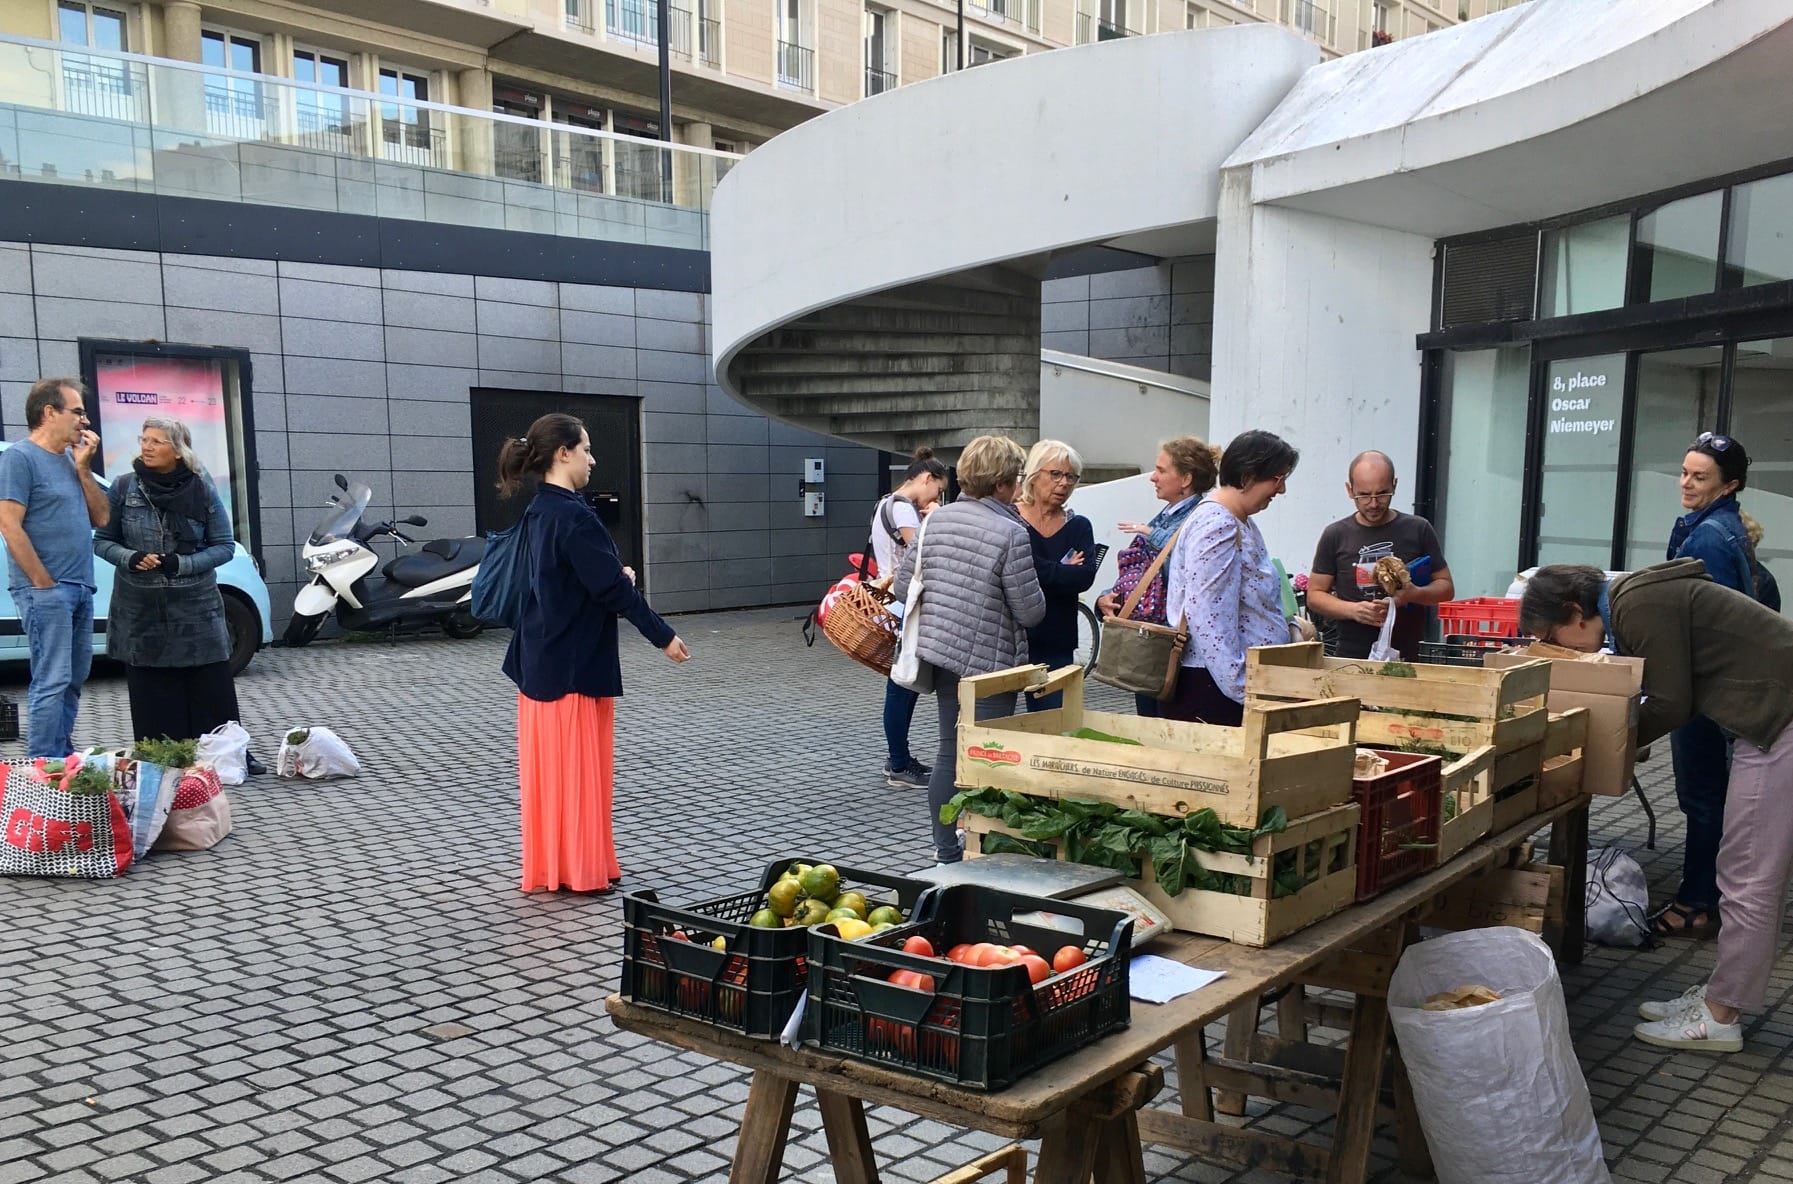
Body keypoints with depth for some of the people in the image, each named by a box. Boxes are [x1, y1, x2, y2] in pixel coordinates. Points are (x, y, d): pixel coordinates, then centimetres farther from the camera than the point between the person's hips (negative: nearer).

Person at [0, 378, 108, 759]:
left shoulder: (69, 458, 15)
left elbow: (100, 518, 13)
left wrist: (83, 468, 3)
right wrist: (44, 583, -16)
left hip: (80, 588, 8)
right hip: (45, 591, -8)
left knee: (74, 680, 13)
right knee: (52, 682, -10)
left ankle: (63, 759, 21)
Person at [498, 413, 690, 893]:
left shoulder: (540, 512, 10)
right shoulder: (574, 516, -20)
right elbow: (612, 588, -19)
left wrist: (617, 576, 1)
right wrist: (664, 636, -12)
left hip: (543, 660, 9)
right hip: (575, 664, -9)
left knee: (550, 764, 15)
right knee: (578, 766, 1)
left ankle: (548, 863, 24)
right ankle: (581, 869, 10)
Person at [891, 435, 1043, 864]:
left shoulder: (937, 519, 4)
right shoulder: (1010, 533, -17)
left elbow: (902, 587, 8)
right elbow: (1031, 612, -14)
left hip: (941, 652, 7)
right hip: (989, 660, -7)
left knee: (950, 751, 15)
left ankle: (946, 851, 23)